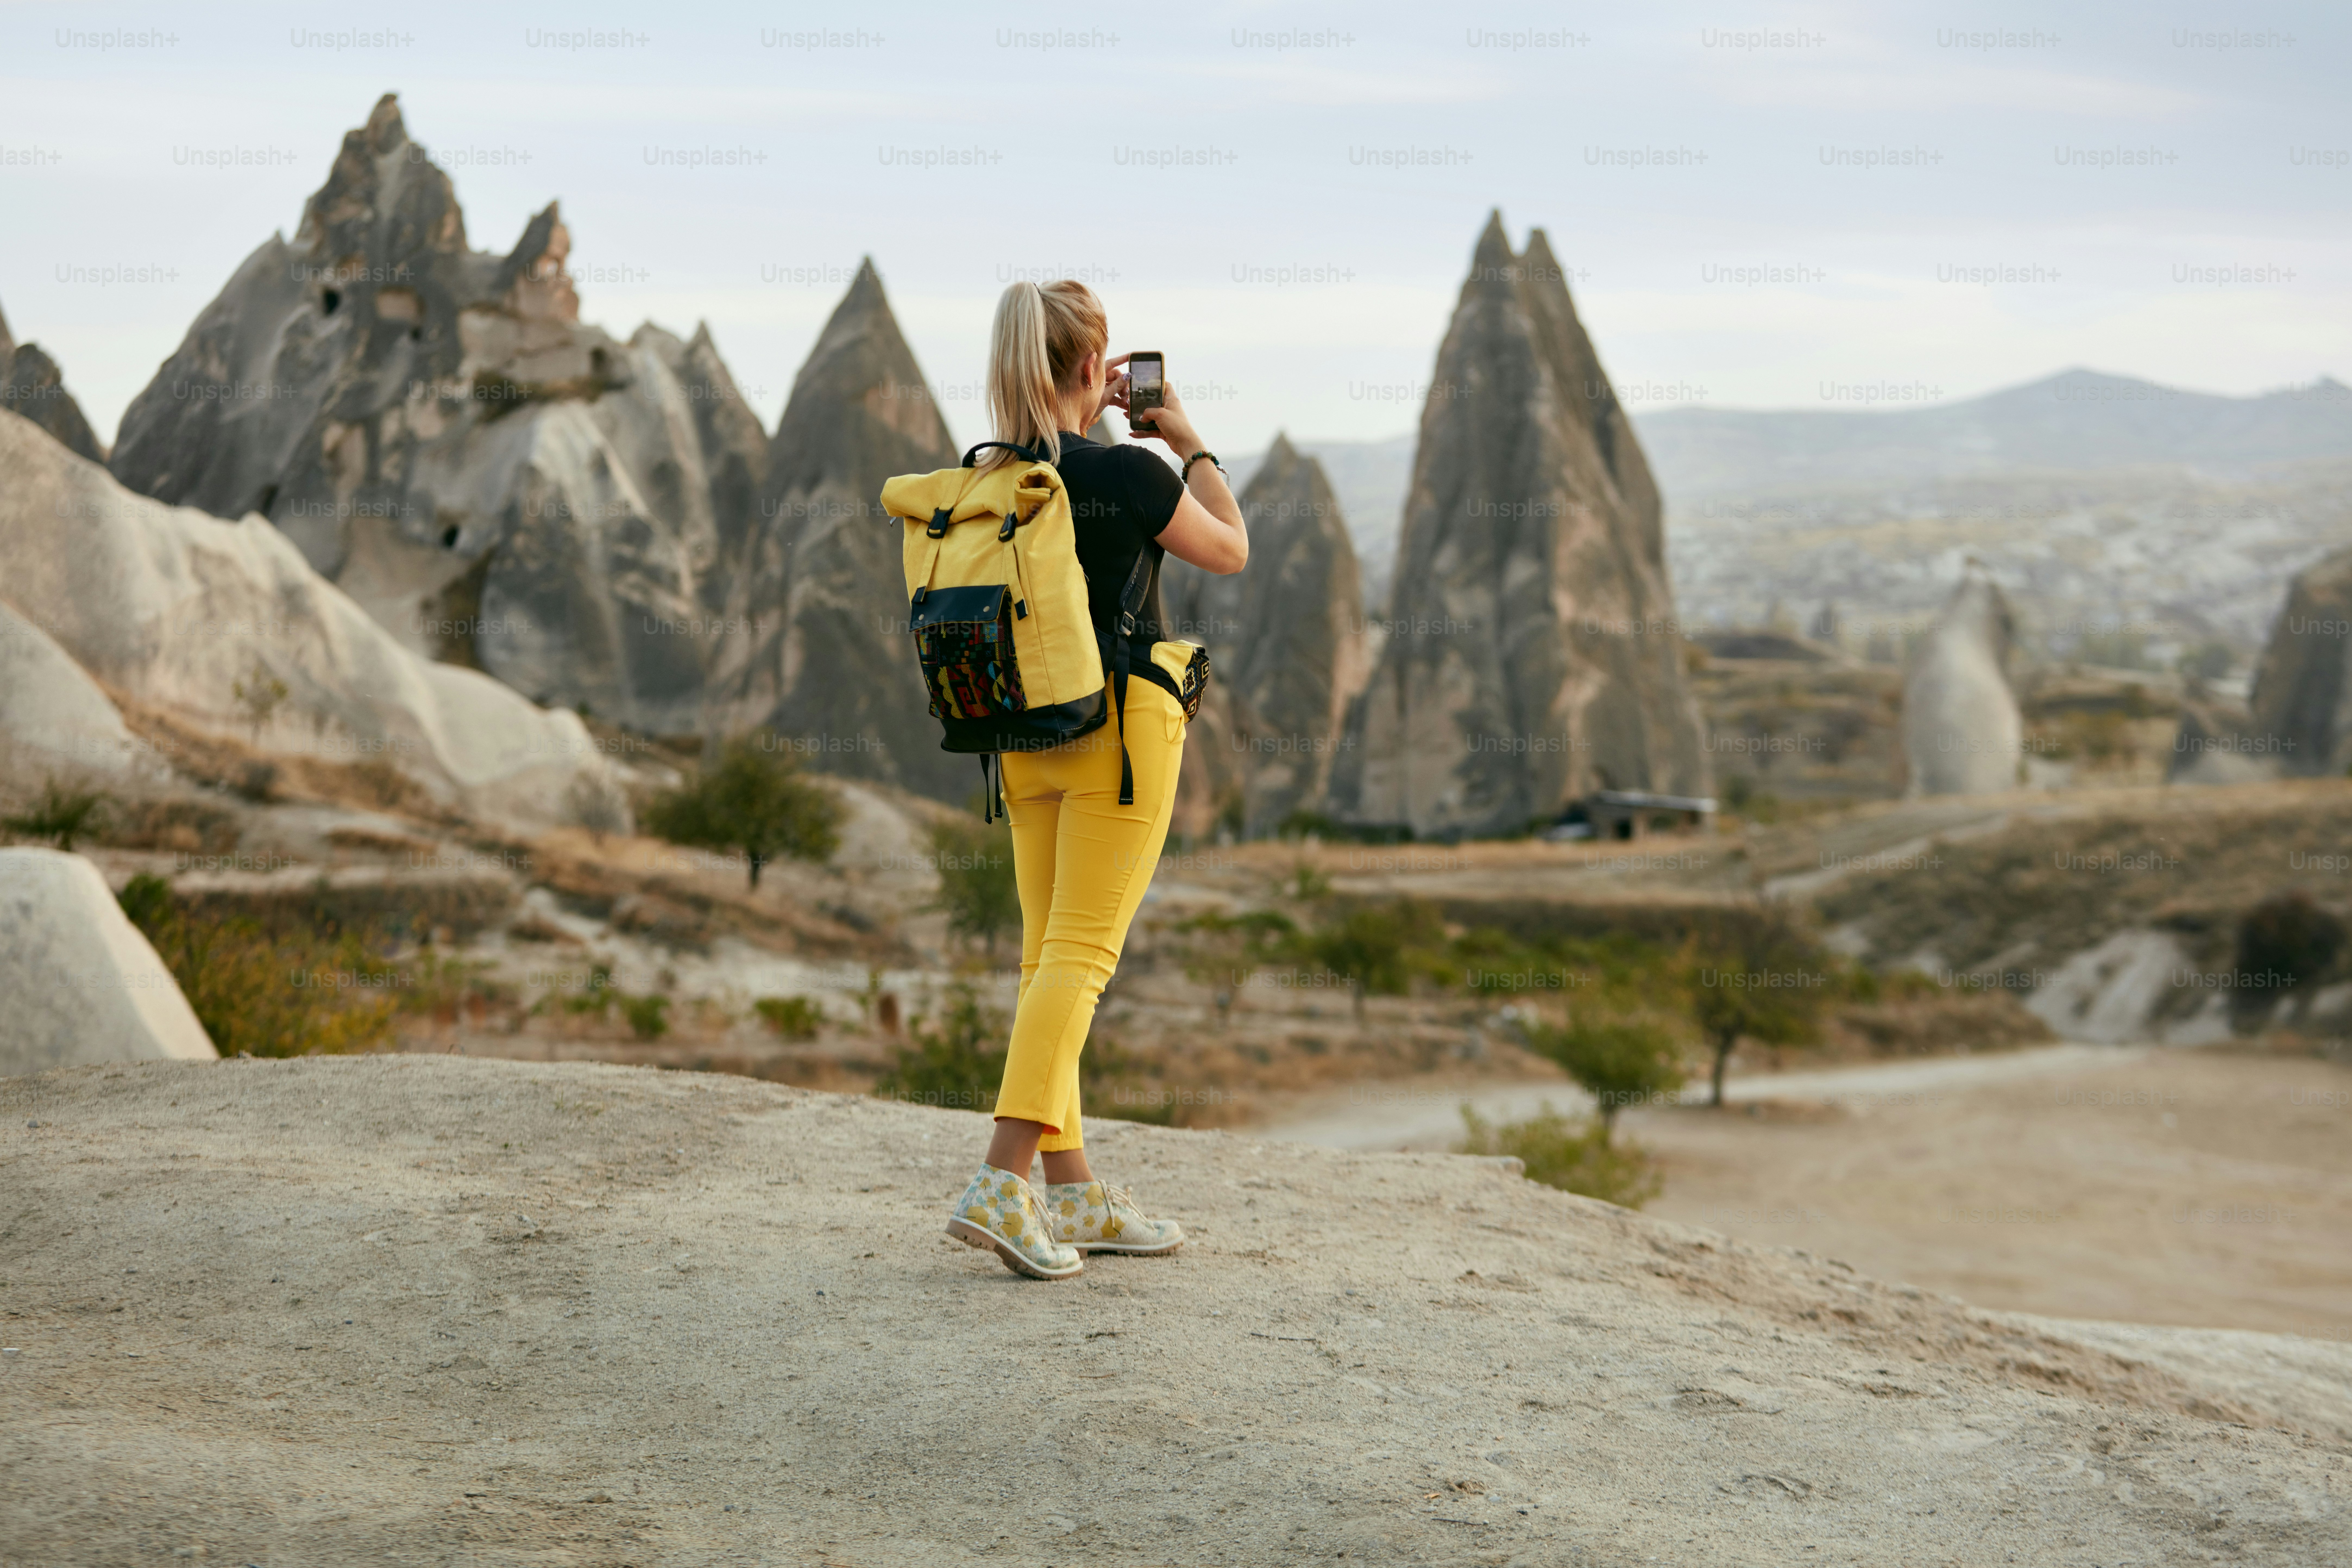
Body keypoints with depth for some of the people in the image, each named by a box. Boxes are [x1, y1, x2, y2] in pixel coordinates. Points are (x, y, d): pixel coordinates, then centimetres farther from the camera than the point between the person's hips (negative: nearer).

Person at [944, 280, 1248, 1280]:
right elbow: (1231, 552, 4)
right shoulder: (1132, 476, -14)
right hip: (1121, 727, -6)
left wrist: (1082, 425, 23)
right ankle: (1001, 1186, -16)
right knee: (1081, 954, -7)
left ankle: (1072, 1195, 15)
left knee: (1050, 955, 11)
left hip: (1026, 736, 7)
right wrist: (1191, 446, 13)